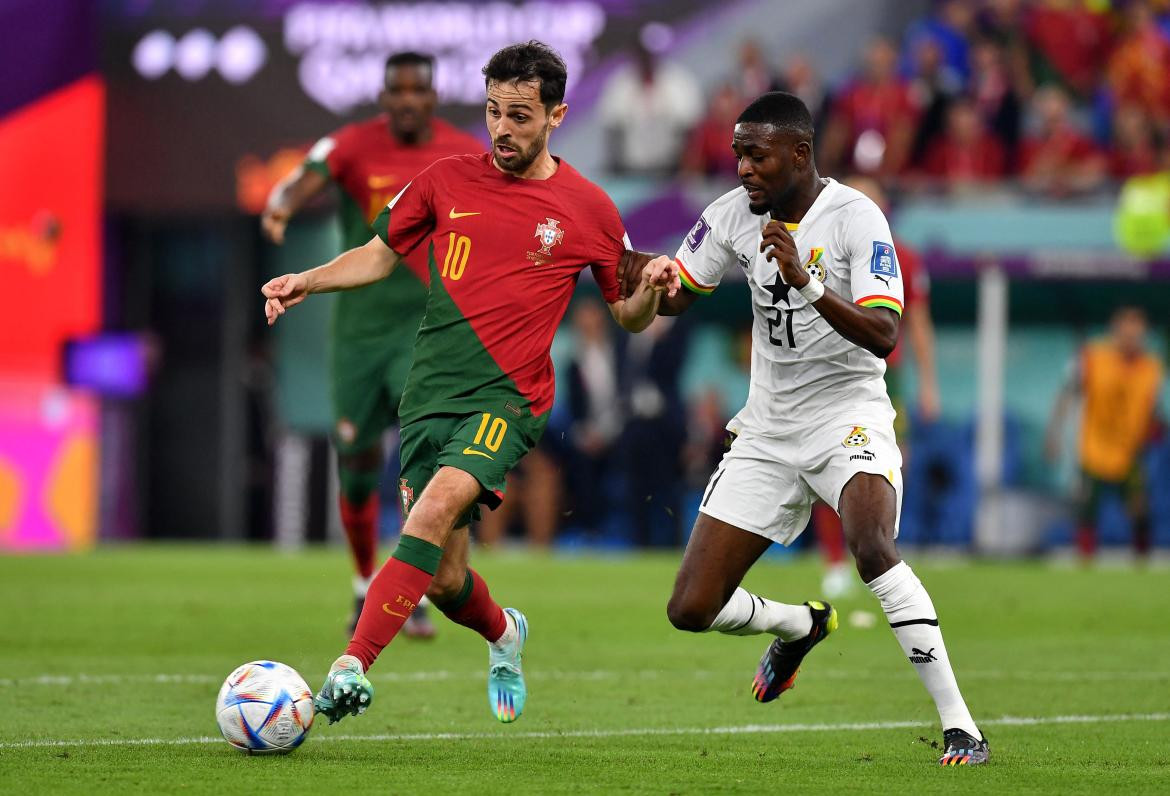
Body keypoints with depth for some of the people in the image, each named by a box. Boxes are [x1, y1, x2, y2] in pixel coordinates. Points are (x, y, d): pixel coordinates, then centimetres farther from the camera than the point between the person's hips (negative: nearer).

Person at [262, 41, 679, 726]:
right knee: (444, 581, 2)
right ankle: (504, 633, 39)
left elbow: (627, 315, 13)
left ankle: (353, 667, -36)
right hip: (429, 396, 3)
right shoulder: (448, 180, 9)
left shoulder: (588, 209, 4)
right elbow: (380, 255, 21)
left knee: (437, 508, -30)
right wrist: (307, 281, 5)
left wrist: (652, 291, -9)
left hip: (508, 395, -3)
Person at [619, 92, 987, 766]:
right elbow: (674, 294, 13)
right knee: (691, 609, -1)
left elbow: (885, 335, -25)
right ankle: (802, 624, 33)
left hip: (849, 413, -5)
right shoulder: (735, 215, 1)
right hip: (768, 429, 5)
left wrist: (808, 283, -38)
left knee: (873, 548, -35)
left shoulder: (855, 218, -15)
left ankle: (959, 724, -26)